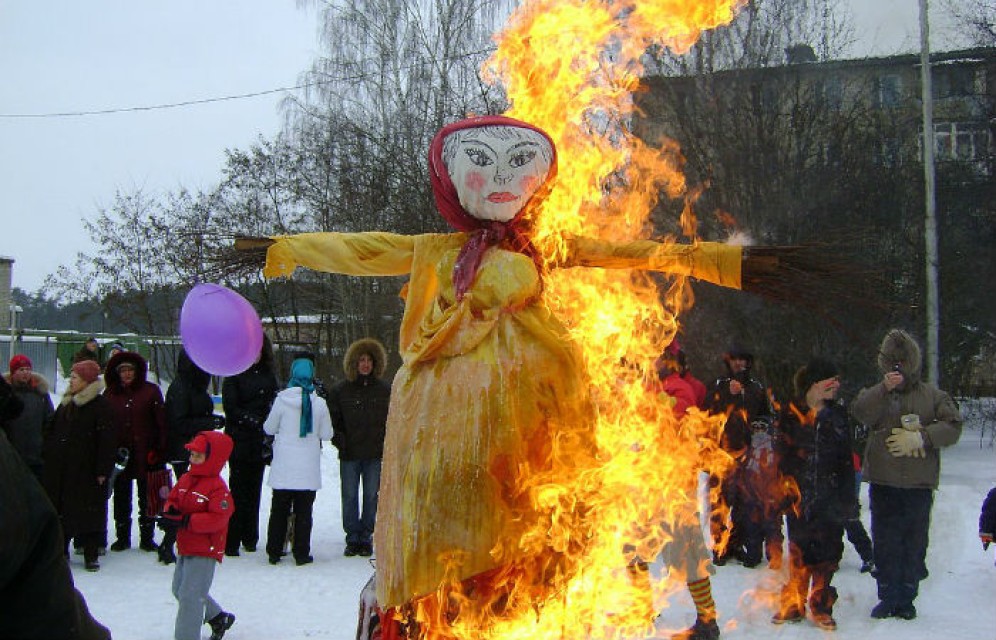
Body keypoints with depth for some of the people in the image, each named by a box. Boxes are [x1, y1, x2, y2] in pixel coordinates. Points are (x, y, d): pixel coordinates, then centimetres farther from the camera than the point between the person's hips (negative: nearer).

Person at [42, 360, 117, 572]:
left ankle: (91, 555, 6)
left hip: (86, 470, -7)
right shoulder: (66, 404, 14)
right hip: (60, 470, 7)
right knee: (60, 510, 10)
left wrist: (102, 470, -15)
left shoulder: (101, 405, -8)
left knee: (89, 512, -1)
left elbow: (106, 440, -12)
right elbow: (52, 433, 21)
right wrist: (47, 455, 12)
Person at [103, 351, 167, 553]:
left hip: (145, 454, -2)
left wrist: (159, 451, -10)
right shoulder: (110, 394, 6)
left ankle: (147, 537, 14)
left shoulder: (150, 391, -2)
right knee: (121, 496, 10)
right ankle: (122, 536, 20)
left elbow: (161, 422, -5)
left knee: (147, 497, 5)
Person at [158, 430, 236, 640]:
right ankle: (218, 617, 39)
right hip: (185, 548, 10)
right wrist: (170, 512, -11)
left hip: (204, 551, -10)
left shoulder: (218, 488, -19)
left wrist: (185, 521, -30)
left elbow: (217, 518, -27)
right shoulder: (186, 479, 7)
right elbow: (173, 499, 14)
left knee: (190, 596, -11)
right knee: (180, 589, 23)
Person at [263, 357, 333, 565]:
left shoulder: (282, 399, -8)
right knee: (303, 511, 7)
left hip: (283, 466, 0)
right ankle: (301, 553, 8)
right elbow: (326, 433, 1)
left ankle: (274, 552, 15)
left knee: (279, 510, 11)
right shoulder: (319, 403, -7)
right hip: (308, 468, 0)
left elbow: (269, 428, 2)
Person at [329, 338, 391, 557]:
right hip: (349, 455, 0)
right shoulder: (340, 390, 4)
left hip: (376, 454, 0)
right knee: (350, 496, 2)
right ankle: (352, 539, 10)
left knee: (371, 496, 3)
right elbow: (332, 420, 8)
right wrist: (339, 441, -5)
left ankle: (366, 538, 12)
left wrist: (386, 441, 0)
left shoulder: (385, 390, 6)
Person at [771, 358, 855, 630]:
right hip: (799, 496, -2)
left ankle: (820, 606, 14)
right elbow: (781, 455, 1)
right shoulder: (791, 414, 0)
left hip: (830, 497, 2)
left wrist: (848, 498, 6)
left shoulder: (838, 414, 7)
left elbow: (846, 459, 9)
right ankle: (793, 603, 16)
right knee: (799, 551, 3)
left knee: (827, 553, 3)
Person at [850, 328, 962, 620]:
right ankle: (888, 597, 13)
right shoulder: (875, 394, 10)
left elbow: (953, 426, -1)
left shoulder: (932, 395, 9)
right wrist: (884, 389, -22)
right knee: (885, 543, 3)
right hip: (883, 482, 1)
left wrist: (921, 437, -14)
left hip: (919, 484, 0)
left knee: (914, 544, 2)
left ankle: (906, 598, 14)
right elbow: (860, 414, -11)